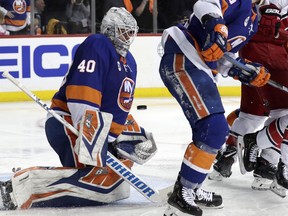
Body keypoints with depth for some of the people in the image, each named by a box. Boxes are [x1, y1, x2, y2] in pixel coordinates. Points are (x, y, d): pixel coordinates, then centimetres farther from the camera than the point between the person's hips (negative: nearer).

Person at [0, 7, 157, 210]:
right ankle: (22, 185, -31)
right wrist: (91, 138, -32)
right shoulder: (97, 46, -11)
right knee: (101, 181, -31)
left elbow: (121, 109, 28)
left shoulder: (129, 62, 20)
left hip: (100, 130, 11)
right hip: (68, 124, -11)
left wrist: (136, 136, 13)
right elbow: (82, 93, -24)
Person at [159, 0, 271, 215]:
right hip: (183, 59, -11)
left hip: (200, 68, 11)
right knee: (214, 128, -17)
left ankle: (192, 190, 27)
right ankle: (181, 194, -13)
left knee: (216, 130, 17)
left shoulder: (252, 21, 25)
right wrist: (216, 27, -35)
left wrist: (250, 73, 12)